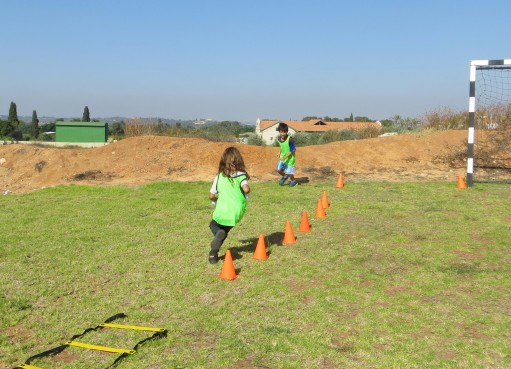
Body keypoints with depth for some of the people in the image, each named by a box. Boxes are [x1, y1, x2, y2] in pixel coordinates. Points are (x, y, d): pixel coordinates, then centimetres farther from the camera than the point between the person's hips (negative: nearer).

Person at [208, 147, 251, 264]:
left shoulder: (219, 176, 4)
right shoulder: (241, 175, -2)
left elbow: (211, 196, 3)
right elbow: (246, 189, -21)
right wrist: (248, 190, 3)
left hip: (222, 210, -1)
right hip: (237, 211, 1)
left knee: (213, 224, 28)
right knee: (224, 231, 24)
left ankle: (218, 233, -8)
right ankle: (213, 254, 2)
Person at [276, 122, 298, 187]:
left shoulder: (290, 139, -28)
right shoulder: (278, 138, -8)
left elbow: (292, 150, -23)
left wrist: (285, 157, -26)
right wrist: (280, 153, 2)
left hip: (290, 158, -6)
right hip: (282, 157, 6)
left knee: (289, 172, 1)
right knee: (279, 170, 3)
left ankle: (293, 181, 32)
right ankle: (285, 176, 35)